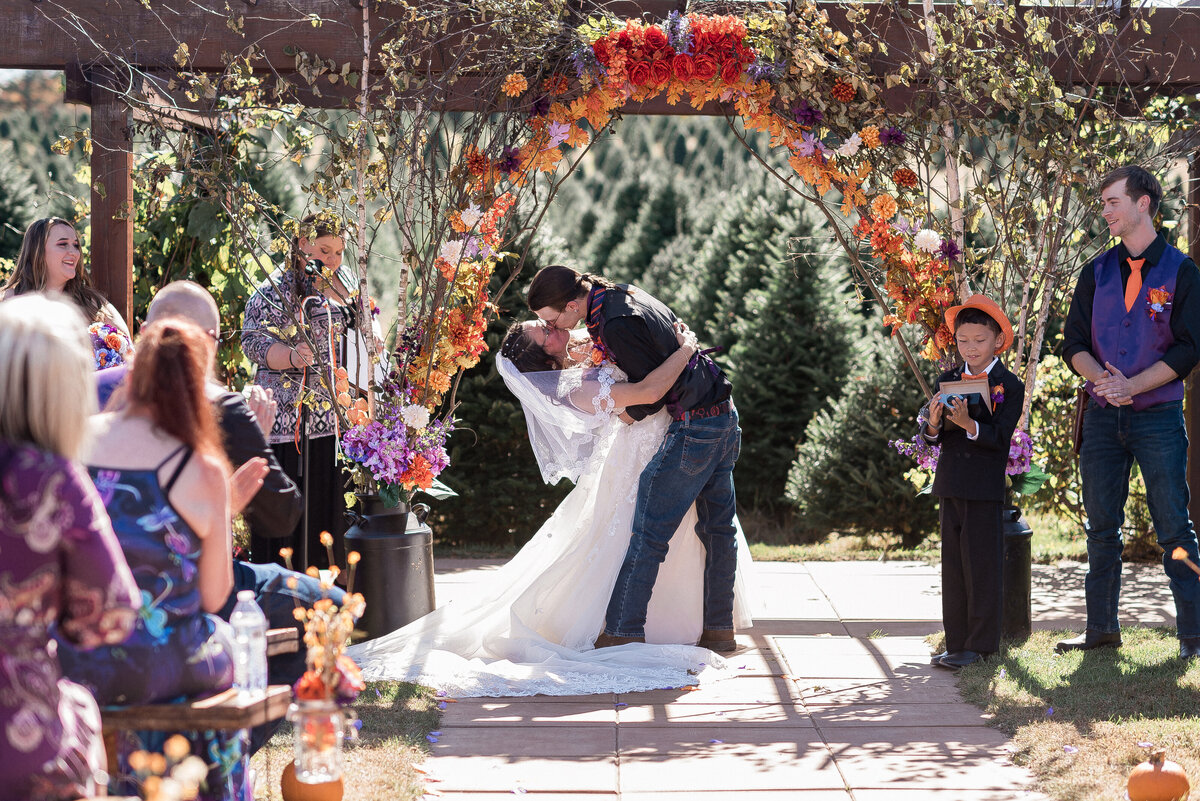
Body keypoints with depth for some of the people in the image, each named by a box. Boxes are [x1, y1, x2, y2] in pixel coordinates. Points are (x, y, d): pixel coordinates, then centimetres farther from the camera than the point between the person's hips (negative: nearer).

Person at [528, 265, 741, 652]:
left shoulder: (616, 326, -22)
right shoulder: (626, 293, 7)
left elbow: (656, 389, -17)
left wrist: (627, 414, 0)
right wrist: (599, 354, 12)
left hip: (693, 424, -10)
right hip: (723, 415, 10)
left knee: (649, 532, -5)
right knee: (718, 527, 13)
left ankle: (623, 634, -3)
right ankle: (720, 630, 20)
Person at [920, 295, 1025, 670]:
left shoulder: (1009, 386, -3)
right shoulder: (947, 381, 9)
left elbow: (1000, 436, -14)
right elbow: (931, 437, 5)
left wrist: (969, 424, -30)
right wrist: (933, 423, -17)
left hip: (985, 488, -5)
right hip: (950, 485, 5)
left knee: (982, 566, -3)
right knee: (953, 566, 8)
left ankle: (980, 644, 3)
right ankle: (956, 643, 13)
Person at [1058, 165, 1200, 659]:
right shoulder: (1096, 273, 11)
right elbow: (1074, 342, 7)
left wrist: (1132, 385, -16)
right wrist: (1103, 378, -13)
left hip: (1158, 415, -4)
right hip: (1103, 415, 4)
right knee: (1101, 526, 8)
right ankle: (1101, 627, 15)